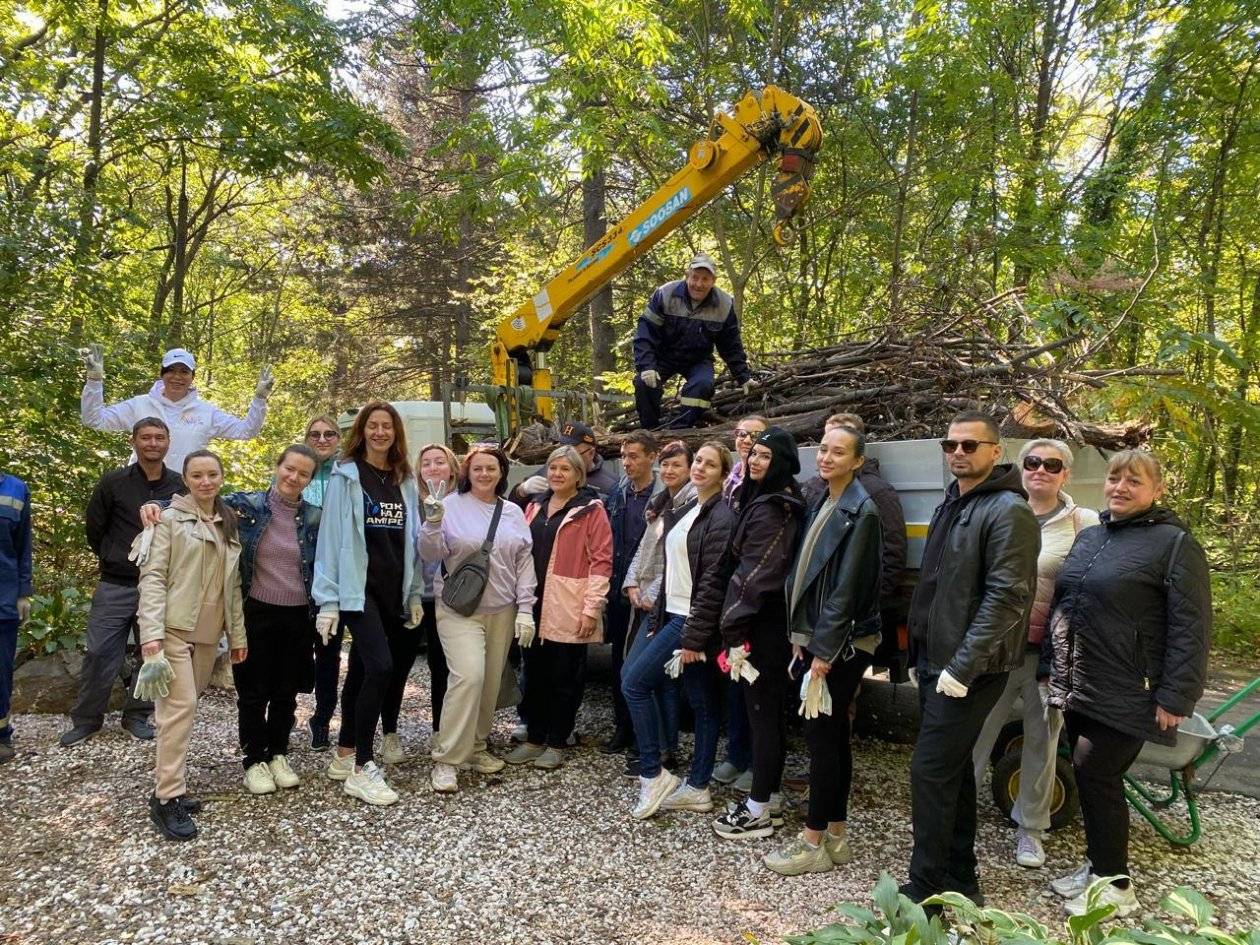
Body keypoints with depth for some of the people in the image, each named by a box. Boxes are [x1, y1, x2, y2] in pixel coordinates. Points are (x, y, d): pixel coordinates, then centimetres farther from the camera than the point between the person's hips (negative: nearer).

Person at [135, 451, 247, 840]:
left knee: (185, 706, 10)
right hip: (173, 627, -6)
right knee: (181, 706, -11)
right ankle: (167, 799, -5)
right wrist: (151, 632, -19)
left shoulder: (229, 526, 14)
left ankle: (170, 785, 19)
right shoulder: (170, 518, -3)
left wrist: (237, 634, 11)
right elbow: (152, 576, -10)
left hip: (208, 632, 6)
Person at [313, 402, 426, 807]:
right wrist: (327, 600, -10)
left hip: (393, 590, 5)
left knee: (361, 670, 13)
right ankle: (361, 768, -5)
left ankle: (344, 755, 26)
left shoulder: (405, 481, 12)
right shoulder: (346, 476, -4)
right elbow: (332, 537, -7)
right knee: (380, 667, -16)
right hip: (358, 588, -5)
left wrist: (415, 593, 13)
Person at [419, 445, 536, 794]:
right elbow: (430, 555, -8)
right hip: (459, 609, -4)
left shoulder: (513, 512, 8)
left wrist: (525, 608, 2)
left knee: (491, 682, 10)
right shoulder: (451, 505, -3)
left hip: (502, 611, 5)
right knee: (468, 676, -18)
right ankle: (445, 759, -7)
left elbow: (525, 562, 7)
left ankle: (476, 747, 28)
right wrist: (432, 523, -25)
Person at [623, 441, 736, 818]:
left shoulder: (721, 517, -14)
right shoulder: (688, 510, 14)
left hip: (693, 619, -9)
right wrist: (658, 614, 13)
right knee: (702, 703, 12)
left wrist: (694, 637, -20)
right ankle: (697, 788, 19)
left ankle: (653, 776, 3)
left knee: (635, 682, -7)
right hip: (675, 614, 9)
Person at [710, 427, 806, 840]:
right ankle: (770, 800, 26)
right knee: (769, 713, 15)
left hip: (762, 626, -10)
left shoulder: (771, 509, -17)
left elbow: (753, 575, -21)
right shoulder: (766, 501, 14)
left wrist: (734, 631, -20)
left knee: (761, 714, -1)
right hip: (772, 623, 10)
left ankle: (759, 811, 10)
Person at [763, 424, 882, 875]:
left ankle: (814, 842, 10)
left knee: (822, 735, -1)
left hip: (840, 644, -8)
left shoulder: (861, 510, -13)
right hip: (815, 636, 8)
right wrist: (803, 637, 11)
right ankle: (835, 836, 24)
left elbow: (847, 587, -18)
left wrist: (824, 649, -19)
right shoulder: (822, 503, 12)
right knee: (832, 735, 14)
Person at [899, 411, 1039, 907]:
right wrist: (920, 656, 17)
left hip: (969, 670, -9)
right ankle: (959, 877, 27)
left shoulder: (1008, 511, -14)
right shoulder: (949, 506, 14)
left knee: (931, 770, -5)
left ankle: (926, 886, 7)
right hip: (935, 662, 9)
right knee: (954, 769, 15)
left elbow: (1007, 597, -21)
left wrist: (962, 666, -23)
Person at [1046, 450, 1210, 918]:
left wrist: (1176, 697, -17)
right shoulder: (1088, 537, 12)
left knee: (1095, 776, -3)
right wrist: (1056, 670, 19)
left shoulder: (1175, 543, -9)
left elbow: (1191, 628, -13)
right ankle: (1097, 865, 29)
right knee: (1091, 778, 14)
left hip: (1126, 695, -7)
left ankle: (1114, 885, 13)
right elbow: (1062, 604, 20)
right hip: (1077, 688, 7)